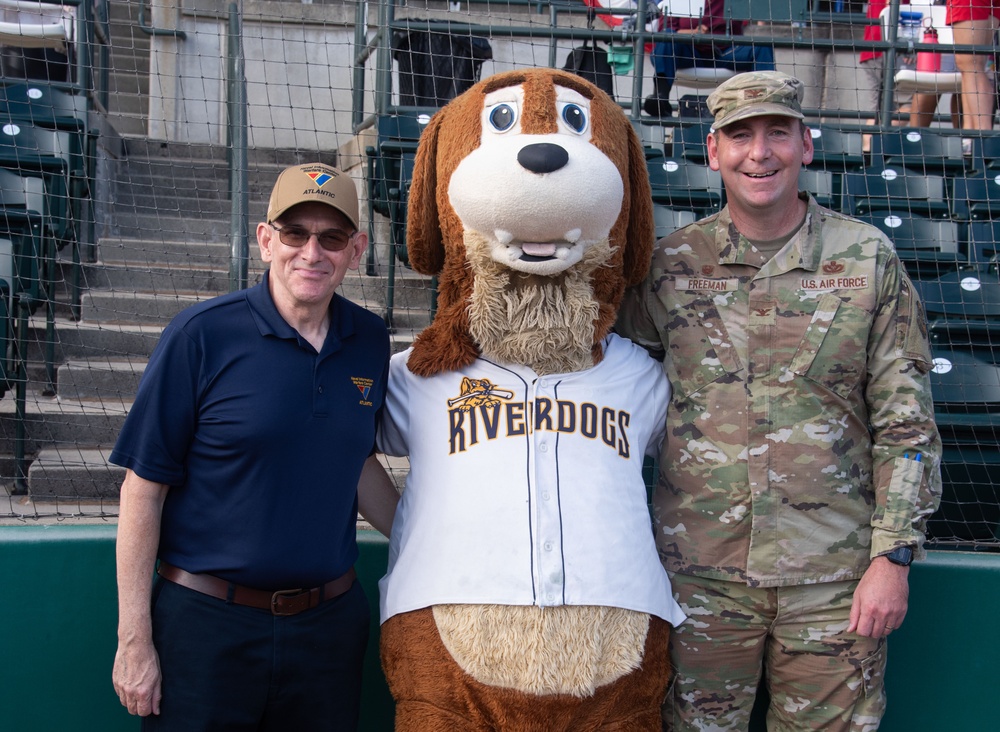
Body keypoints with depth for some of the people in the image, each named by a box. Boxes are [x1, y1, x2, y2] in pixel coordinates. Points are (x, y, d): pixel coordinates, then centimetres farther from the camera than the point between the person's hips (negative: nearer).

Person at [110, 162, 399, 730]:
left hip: (330, 620, 4)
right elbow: (145, 487, -8)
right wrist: (134, 641, -9)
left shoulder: (371, 342, 3)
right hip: (206, 622, -4)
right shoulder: (202, 334, -10)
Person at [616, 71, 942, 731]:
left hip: (833, 577, -1)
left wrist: (893, 557, -6)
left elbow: (906, 422, 0)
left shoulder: (869, 260, 0)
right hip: (700, 573, 1)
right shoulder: (670, 264, 2)